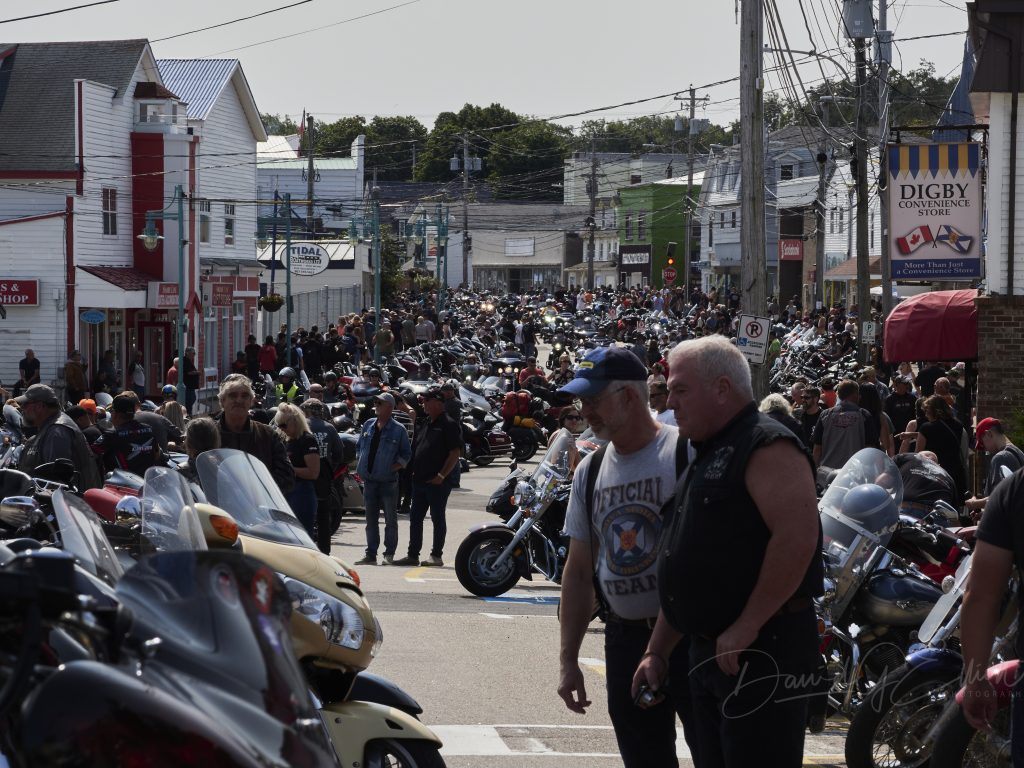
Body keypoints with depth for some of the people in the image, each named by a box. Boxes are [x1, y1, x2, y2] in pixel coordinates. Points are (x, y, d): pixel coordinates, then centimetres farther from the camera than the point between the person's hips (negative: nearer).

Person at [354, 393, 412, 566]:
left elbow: (406, 454, 0)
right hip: (369, 480, 5)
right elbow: (360, 447, 19)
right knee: (371, 519, 9)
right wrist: (361, 468, 8)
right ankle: (371, 554, 13)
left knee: (391, 519, 0)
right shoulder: (368, 425, 10)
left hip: (388, 481, -5)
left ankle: (389, 554, 5)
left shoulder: (398, 430, -4)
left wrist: (394, 468, -11)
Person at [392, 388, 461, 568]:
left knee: (437, 518, -1)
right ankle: (413, 555, 13)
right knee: (415, 517, 8)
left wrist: (441, 475, -19)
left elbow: (455, 453, -15)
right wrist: (413, 471, 11)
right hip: (420, 479, 8)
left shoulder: (449, 425, -9)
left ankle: (436, 555, 4)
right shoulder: (424, 424, 16)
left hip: (437, 481, -8)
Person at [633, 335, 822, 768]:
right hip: (709, 652, 10)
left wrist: (745, 628, -22)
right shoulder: (708, 455, 20)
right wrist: (658, 650, 21)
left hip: (761, 651, -10)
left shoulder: (766, 447, -12)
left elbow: (797, 538, -25)